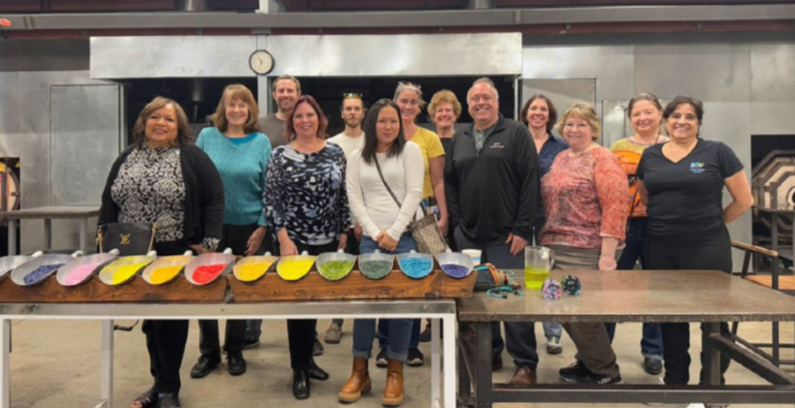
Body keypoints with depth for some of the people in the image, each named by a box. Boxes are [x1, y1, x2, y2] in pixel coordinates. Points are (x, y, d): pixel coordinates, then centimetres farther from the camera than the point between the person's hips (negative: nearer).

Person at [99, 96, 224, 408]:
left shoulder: (192, 157, -5)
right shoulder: (126, 158, 10)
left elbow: (214, 198, -8)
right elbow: (108, 203, 14)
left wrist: (210, 243, -14)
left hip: (176, 254, -5)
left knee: (170, 319, 2)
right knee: (149, 319, 14)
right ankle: (160, 382, 29)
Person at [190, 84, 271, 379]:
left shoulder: (261, 142, -1)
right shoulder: (207, 137, 1)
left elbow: (268, 188, 0)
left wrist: (262, 227, -6)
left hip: (246, 227, 0)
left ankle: (235, 351, 26)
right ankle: (208, 352, 22)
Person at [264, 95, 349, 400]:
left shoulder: (335, 152, 4)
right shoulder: (280, 155, -4)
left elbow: (343, 196, 8)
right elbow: (271, 199, -6)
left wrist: (344, 232, 5)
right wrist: (283, 238, -13)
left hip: (327, 240, 3)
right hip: (294, 240, -3)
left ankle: (306, 358, 29)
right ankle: (299, 369, 16)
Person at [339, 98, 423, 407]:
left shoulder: (410, 150, 4)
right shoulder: (358, 158, 11)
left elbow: (414, 193, -3)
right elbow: (355, 199, 5)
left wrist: (394, 233, -10)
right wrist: (375, 233, -7)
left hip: (404, 237, -2)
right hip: (370, 238, 2)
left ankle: (395, 372, 13)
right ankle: (360, 371, 13)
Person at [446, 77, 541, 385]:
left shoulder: (516, 133, -1)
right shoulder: (459, 139, 14)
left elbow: (530, 182, -8)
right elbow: (450, 182, 15)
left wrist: (522, 229, -12)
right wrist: (457, 221, 5)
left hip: (506, 236, -5)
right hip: (469, 235, 5)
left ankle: (525, 363, 11)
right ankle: (490, 354, 26)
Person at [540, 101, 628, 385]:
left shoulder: (602, 159, -7)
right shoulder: (560, 159, 16)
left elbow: (615, 207, -15)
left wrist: (607, 254, -21)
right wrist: (546, 239, 13)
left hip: (586, 251, -7)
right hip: (556, 246, 7)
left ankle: (605, 372, 18)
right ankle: (588, 361, 32)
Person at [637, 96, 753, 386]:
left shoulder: (717, 152, -3)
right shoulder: (650, 156, 7)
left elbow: (744, 200, 0)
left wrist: (711, 221, 5)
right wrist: (667, 217, 9)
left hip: (706, 248, -3)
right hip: (660, 249, 4)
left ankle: (713, 381, 21)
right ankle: (674, 379, 29)